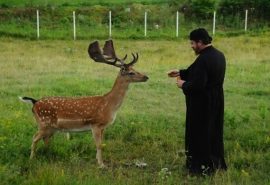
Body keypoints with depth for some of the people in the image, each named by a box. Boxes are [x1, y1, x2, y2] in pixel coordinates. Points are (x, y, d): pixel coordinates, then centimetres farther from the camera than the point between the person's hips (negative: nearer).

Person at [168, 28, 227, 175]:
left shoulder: (203, 59, -24)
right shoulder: (219, 55, 7)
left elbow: (197, 84, -27)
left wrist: (183, 85, -9)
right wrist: (180, 73, 15)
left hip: (202, 105, -9)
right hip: (215, 102, 9)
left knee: (199, 134, 4)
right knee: (213, 133, 19)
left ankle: (201, 166, 14)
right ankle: (216, 163, 31)